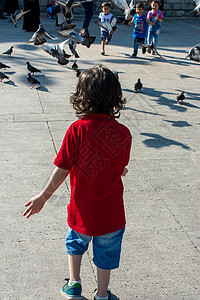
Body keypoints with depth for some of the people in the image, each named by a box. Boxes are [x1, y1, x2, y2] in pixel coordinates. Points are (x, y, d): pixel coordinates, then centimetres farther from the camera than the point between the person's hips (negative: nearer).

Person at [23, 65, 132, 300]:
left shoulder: (77, 130, -20)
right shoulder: (123, 133, -14)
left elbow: (62, 169, -16)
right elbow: (121, 170, 0)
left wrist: (43, 196, -3)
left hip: (82, 208, 0)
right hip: (111, 212, 1)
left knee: (75, 242, 29)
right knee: (105, 253, 21)